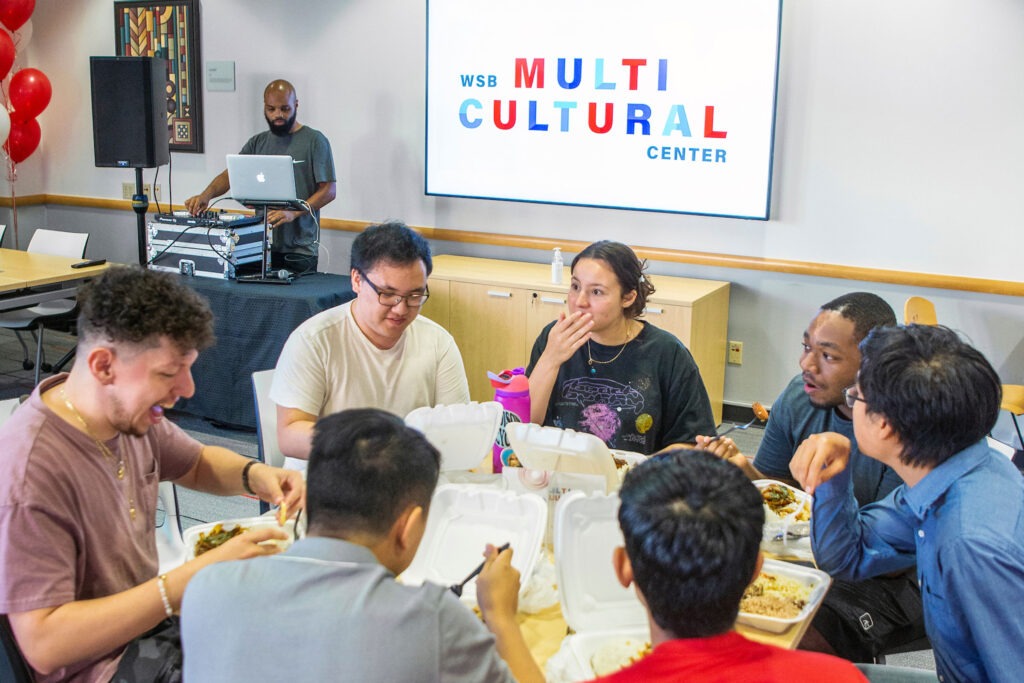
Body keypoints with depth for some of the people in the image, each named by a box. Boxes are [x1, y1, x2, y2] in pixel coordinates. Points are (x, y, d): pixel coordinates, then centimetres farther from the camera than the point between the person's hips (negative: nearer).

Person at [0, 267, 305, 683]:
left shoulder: (128, 411, -6)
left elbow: (197, 463, 15)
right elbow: (43, 644, -30)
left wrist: (254, 475, -8)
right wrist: (194, 578, -33)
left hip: (149, 614, 8)